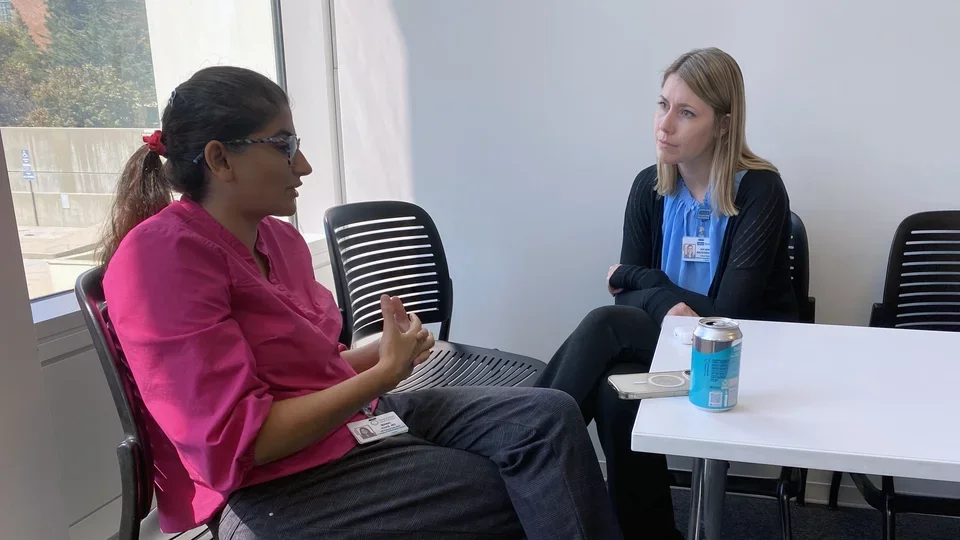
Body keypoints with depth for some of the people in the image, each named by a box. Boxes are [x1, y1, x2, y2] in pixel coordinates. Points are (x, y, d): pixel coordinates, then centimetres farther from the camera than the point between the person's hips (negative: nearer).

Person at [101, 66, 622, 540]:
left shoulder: (278, 237, 9)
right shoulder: (162, 254, -17)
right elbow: (235, 441, -22)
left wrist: (387, 351, -1)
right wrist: (383, 373, -17)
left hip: (356, 417, 8)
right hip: (274, 490, -7)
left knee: (549, 416, -8)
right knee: (518, 496, -10)